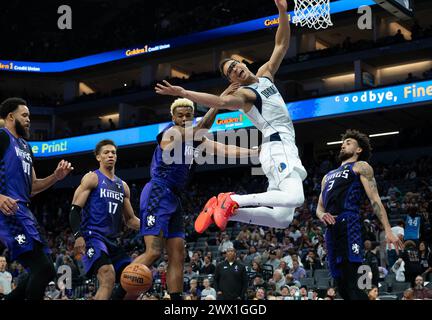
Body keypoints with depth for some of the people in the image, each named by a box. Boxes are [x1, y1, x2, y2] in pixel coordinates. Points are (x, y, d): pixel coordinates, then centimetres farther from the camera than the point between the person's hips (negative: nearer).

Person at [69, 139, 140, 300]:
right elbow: (75, 209, -8)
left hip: (112, 241, 8)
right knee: (108, 278, -29)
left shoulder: (123, 186, 19)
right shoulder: (92, 178, 0)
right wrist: (78, 235, -23)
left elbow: (130, 219, 24)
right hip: (92, 236, -8)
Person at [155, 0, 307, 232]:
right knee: (294, 198, -31)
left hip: (284, 147, 8)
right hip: (278, 147, -8)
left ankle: (223, 209, 3)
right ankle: (232, 200, -19)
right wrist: (183, 93, -36)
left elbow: (281, 45, 21)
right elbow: (221, 102, -24)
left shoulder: (265, 74, 19)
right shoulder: (243, 94, -5)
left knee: (282, 218, 2)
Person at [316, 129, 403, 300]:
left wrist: (388, 230, -11)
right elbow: (320, 206, 28)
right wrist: (322, 215, 3)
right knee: (342, 286, 4)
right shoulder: (328, 176, 31)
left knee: (350, 284, -18)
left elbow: (375, 200, 0)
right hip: (331, 228, 7)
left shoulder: (360, 167, 11)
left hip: (349, 225, -7)